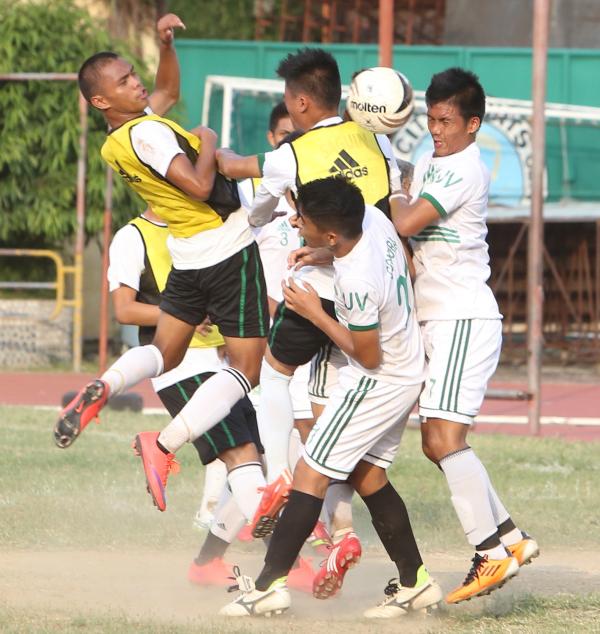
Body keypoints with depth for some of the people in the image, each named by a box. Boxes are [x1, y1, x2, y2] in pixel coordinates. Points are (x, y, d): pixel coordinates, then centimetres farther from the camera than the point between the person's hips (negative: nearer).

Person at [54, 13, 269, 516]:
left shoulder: (113, 147, 8)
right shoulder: (147, 134, -20)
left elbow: (167, 88, 25)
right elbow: (199, 186, -29)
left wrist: (166, 43, 11)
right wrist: (206, 141, -13)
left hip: (186, 257, 8)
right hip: (230, 251, -8)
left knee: (164, 354, 21)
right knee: (245, 369, -1)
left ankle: (103, 388, -9)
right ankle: (165, 445, -15)